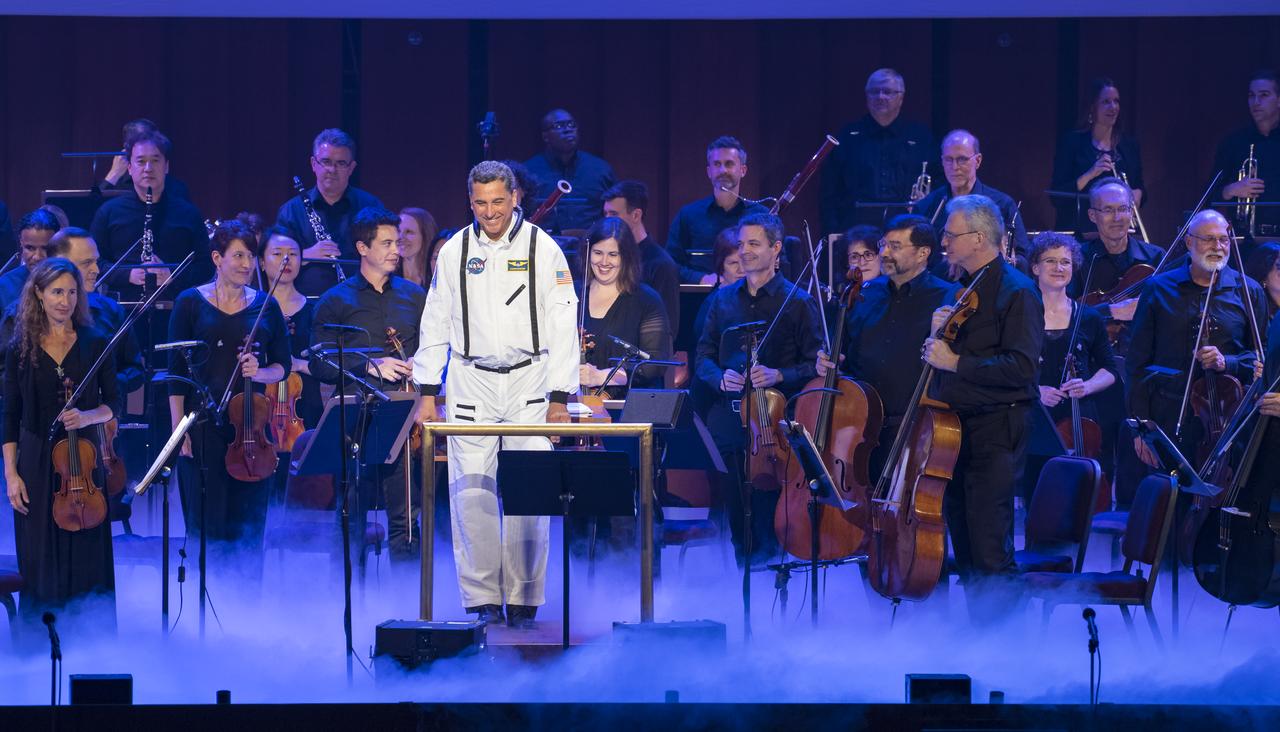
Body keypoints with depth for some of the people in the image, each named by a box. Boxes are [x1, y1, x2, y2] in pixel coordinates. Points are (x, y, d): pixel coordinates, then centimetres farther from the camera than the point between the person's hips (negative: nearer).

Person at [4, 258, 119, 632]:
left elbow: (112, 404, 5)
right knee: (41, 563, 2)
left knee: (88, 557, 1)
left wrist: (88, 416, -16)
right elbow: (11, 417, 4)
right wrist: (11, 474, -2)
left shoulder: (95, 344, 2)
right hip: (37, 464, 0)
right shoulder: (20, 350, 2)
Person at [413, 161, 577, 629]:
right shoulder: (454, 252, 5)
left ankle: (523, 601, 4)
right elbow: (436, 324, 12)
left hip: (528, 382, -1)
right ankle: (484, 600, 3)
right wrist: (428, 393, 7)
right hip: (471, 384, 2)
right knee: (471, 494, -5)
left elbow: (562, 327, 1)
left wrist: (559, 398, -4)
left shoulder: (541, 248, 0)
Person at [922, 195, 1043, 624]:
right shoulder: (963, 290, 17)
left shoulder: (1016, 292, -10)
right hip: (953, 430, 9)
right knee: (965, 550, 12)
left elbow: (1021, 367, -20)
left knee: (989, 552, -10)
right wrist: (937, 334, 4)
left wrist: (957, 363, -19)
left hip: (994, 432, -9)